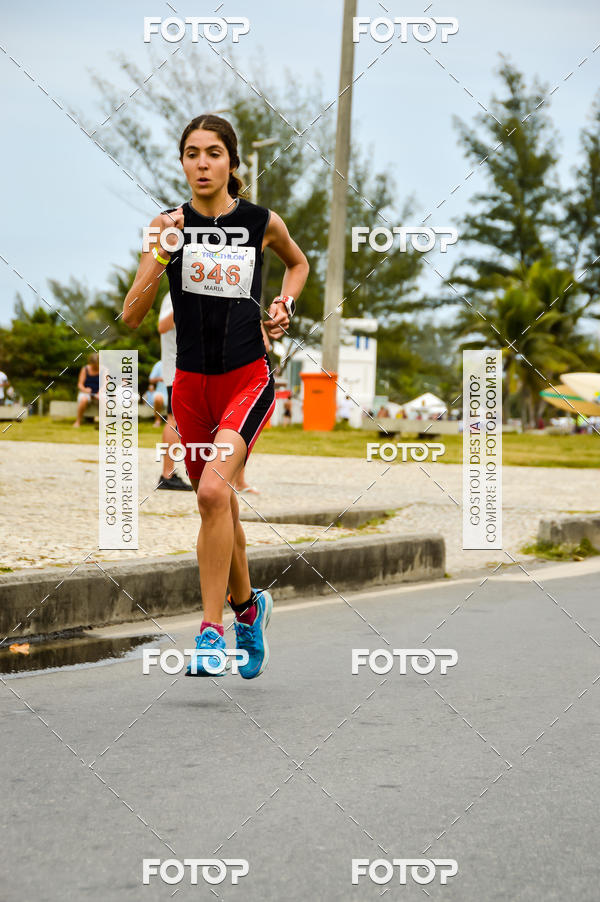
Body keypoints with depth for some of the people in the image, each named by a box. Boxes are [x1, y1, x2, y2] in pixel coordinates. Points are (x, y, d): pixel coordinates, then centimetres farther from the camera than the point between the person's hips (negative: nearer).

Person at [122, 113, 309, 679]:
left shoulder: (262, 223, -1)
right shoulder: (169, 225, -1)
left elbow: (297, 261, 23)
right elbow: (132, 316, -8)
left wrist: (285, 304, 5)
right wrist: (162, 254, -20)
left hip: (248, 380, -3)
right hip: (191, 383, 3)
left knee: (213, 490, -23)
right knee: (220, 505, 14)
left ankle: (212, 631, -18)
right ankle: (248, 605, 40)